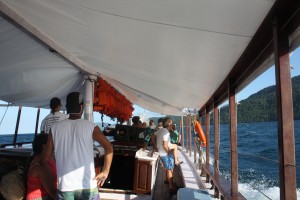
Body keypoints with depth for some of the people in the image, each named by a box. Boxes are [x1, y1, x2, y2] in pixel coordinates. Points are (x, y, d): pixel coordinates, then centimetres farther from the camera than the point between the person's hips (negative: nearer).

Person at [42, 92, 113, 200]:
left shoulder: (55, 128, 1)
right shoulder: (90, 126, -6)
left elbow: (46, 157, 4)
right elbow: (109, 147, -16)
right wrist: (105, 172, -7)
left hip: (65, 186, 2)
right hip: (87, 185, -1)